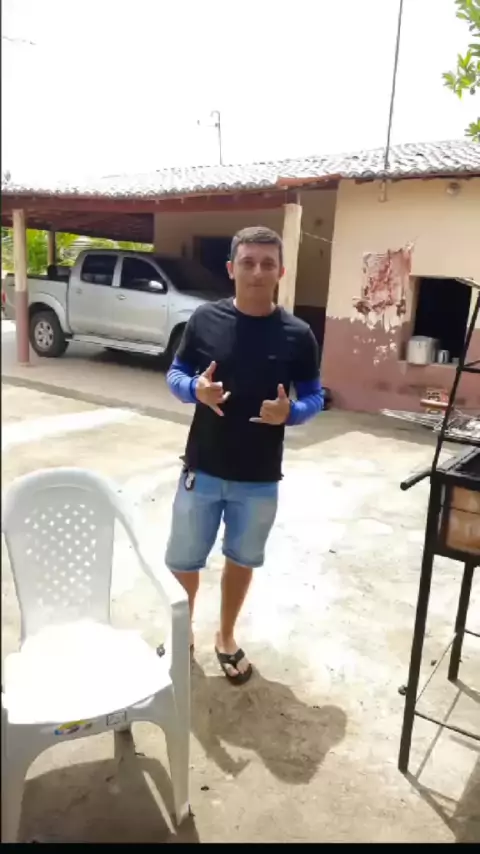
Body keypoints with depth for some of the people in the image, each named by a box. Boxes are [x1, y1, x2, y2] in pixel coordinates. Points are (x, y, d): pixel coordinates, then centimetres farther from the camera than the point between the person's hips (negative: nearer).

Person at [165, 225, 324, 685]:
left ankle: (226, 638, 42)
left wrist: (289, 412, -21)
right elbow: (175, 374, 3)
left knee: (242, 559, 18)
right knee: (182, 560, 11)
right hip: (202, 470, 0)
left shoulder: (298, 334, -7)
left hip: (260, 479, 0)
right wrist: (195, 389, -19)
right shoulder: (204, 319, -6)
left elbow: (314, 397, 1)